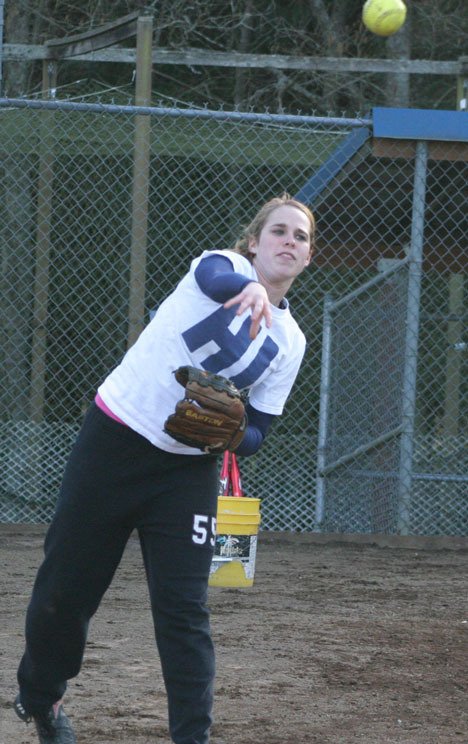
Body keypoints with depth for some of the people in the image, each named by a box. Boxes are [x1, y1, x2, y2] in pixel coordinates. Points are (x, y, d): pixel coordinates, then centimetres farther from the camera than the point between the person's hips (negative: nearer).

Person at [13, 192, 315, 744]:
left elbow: (255, 435, 5)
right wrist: (250, 290, -58)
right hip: (113, 444, -3)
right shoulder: (225, 265, -6)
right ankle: (39, 694, 30)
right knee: (65, 588, 5)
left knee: (184, 607, -9)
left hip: (187, 470, 3)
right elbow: (216, 277, -34)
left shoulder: (289, 342, 5)